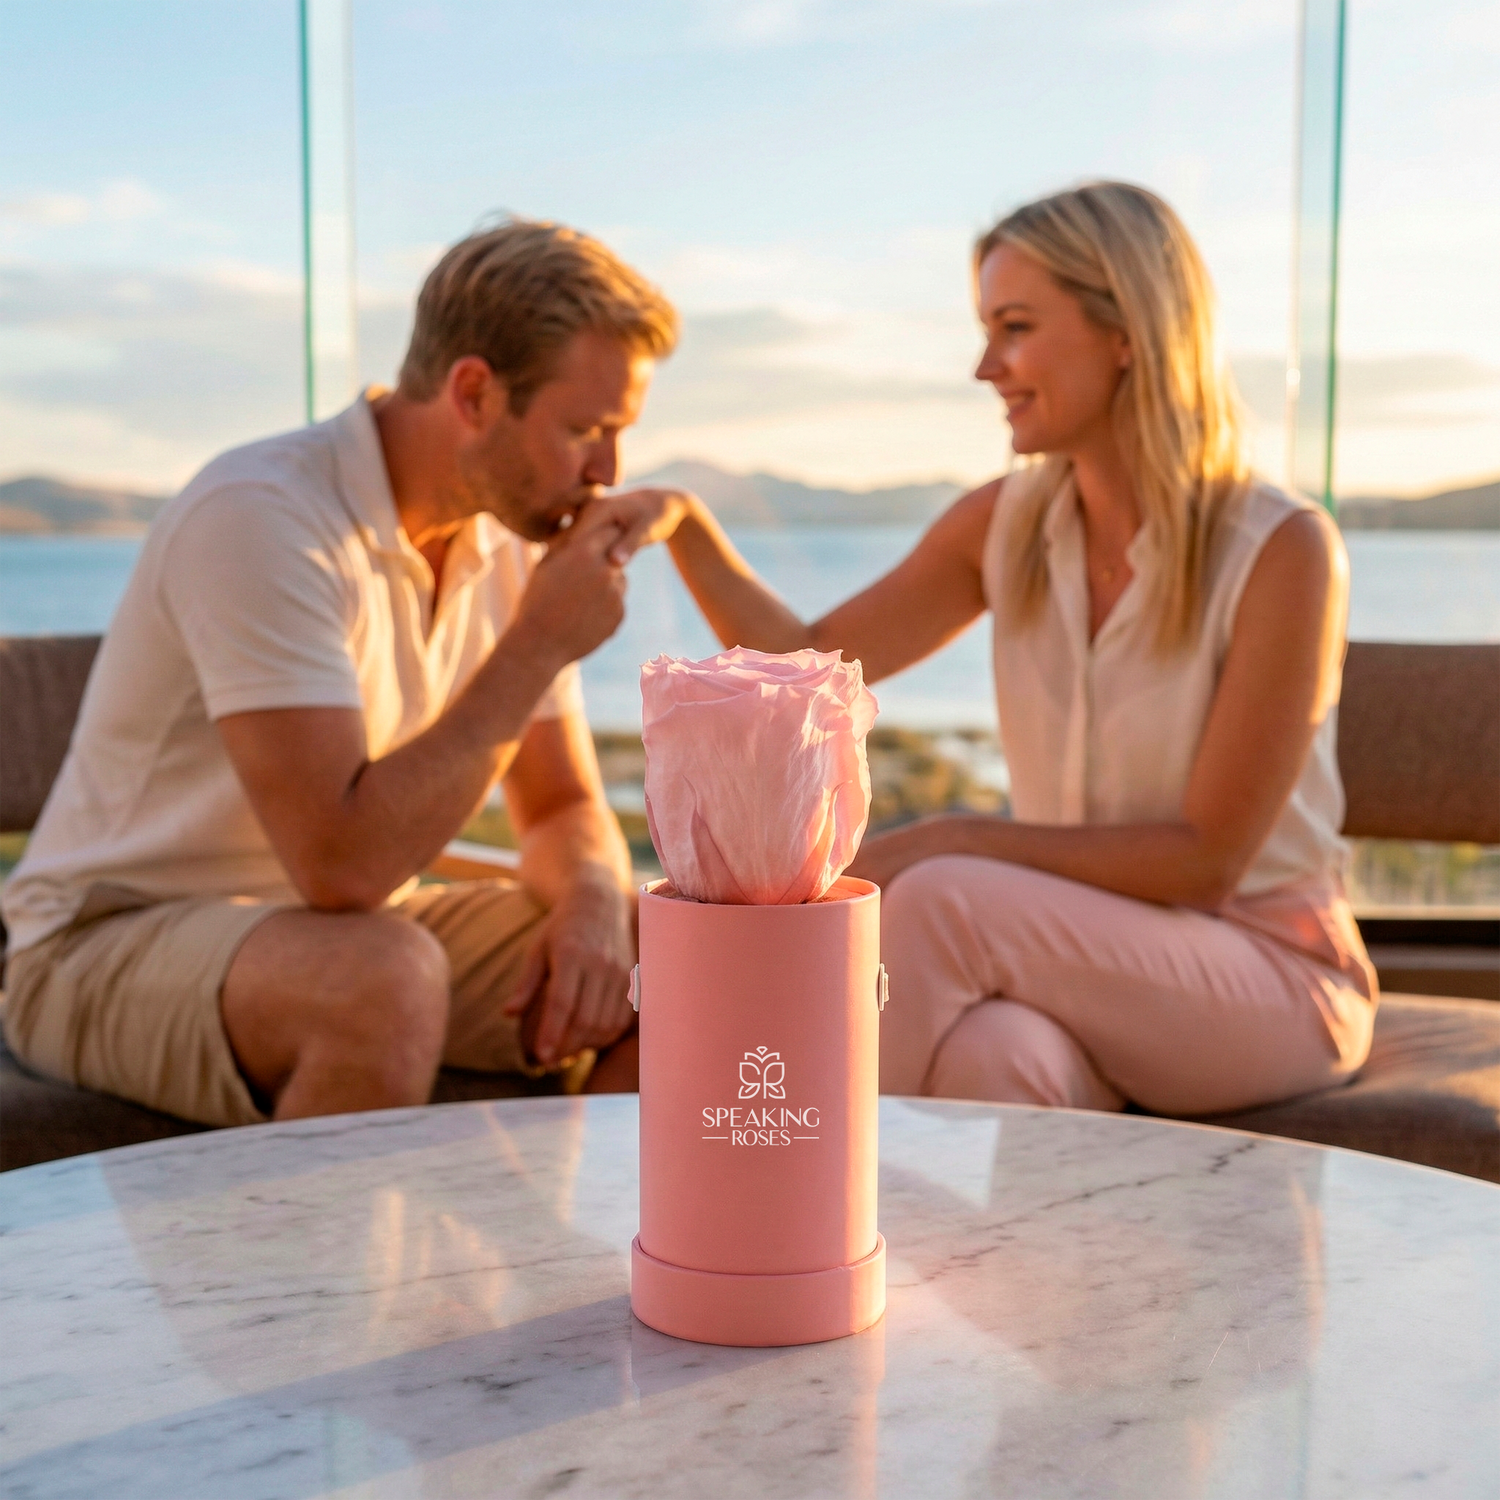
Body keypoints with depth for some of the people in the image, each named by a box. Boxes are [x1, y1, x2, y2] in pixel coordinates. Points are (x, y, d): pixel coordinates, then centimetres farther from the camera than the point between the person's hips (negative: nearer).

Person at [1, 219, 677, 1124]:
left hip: (350, 930, 7)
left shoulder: (514, 540, 1)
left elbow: (565, 807, 8)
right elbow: (340, 863, -31)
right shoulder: (259, 517, -24)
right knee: (386, 979, -38)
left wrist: (591, 905, -16)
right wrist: (539, 643, -26)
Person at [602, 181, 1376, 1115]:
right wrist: (683, 522, -12)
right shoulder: (1008, 525, 1)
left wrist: (952, 843, -20)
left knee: (941, 904, -29)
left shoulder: (1283, 552, -16)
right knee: (992, 1056, -34)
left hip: (1270, 975, -3)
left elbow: (1208, 858, -16)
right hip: (1087, 961, 3)